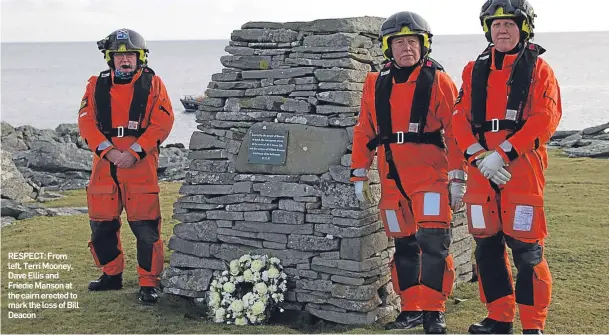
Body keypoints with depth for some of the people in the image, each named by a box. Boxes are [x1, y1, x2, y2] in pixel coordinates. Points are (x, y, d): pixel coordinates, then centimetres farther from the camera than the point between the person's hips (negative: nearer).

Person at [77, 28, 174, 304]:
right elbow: (86, 121, 2)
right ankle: (112, 275, 29)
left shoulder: (152, 84, 2)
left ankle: (148, 283, 5)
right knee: (101, 224, 11)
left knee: (145, 227, -6)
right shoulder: (96, 85, 10)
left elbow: (162, 123, -6)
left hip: (141, 166, -4)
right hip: (104, 164, 4)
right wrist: (107, 151, -13)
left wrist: (134, 152, -15)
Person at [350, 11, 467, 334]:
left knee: (433, 241, -10)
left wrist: (458, 178, -8)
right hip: (392, 177, 4)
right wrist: (359, 174, 8)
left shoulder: (438, 81, -2)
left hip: (429, 174, -4)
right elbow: (364, 131, 12)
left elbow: (454, 131, -4)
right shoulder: (375, 84, 10)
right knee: (403, 244, 11)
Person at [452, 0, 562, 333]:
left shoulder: (537, 68, 2)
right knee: (487, 245, 9)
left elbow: (545, 118, -10)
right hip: (482, 168, 5)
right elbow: (461, 118, 6)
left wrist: (503, 153, -17)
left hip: (522, 166, -4)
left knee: (526, 248, -5)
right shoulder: (474, 70, 14)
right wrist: (478, 156, -10)